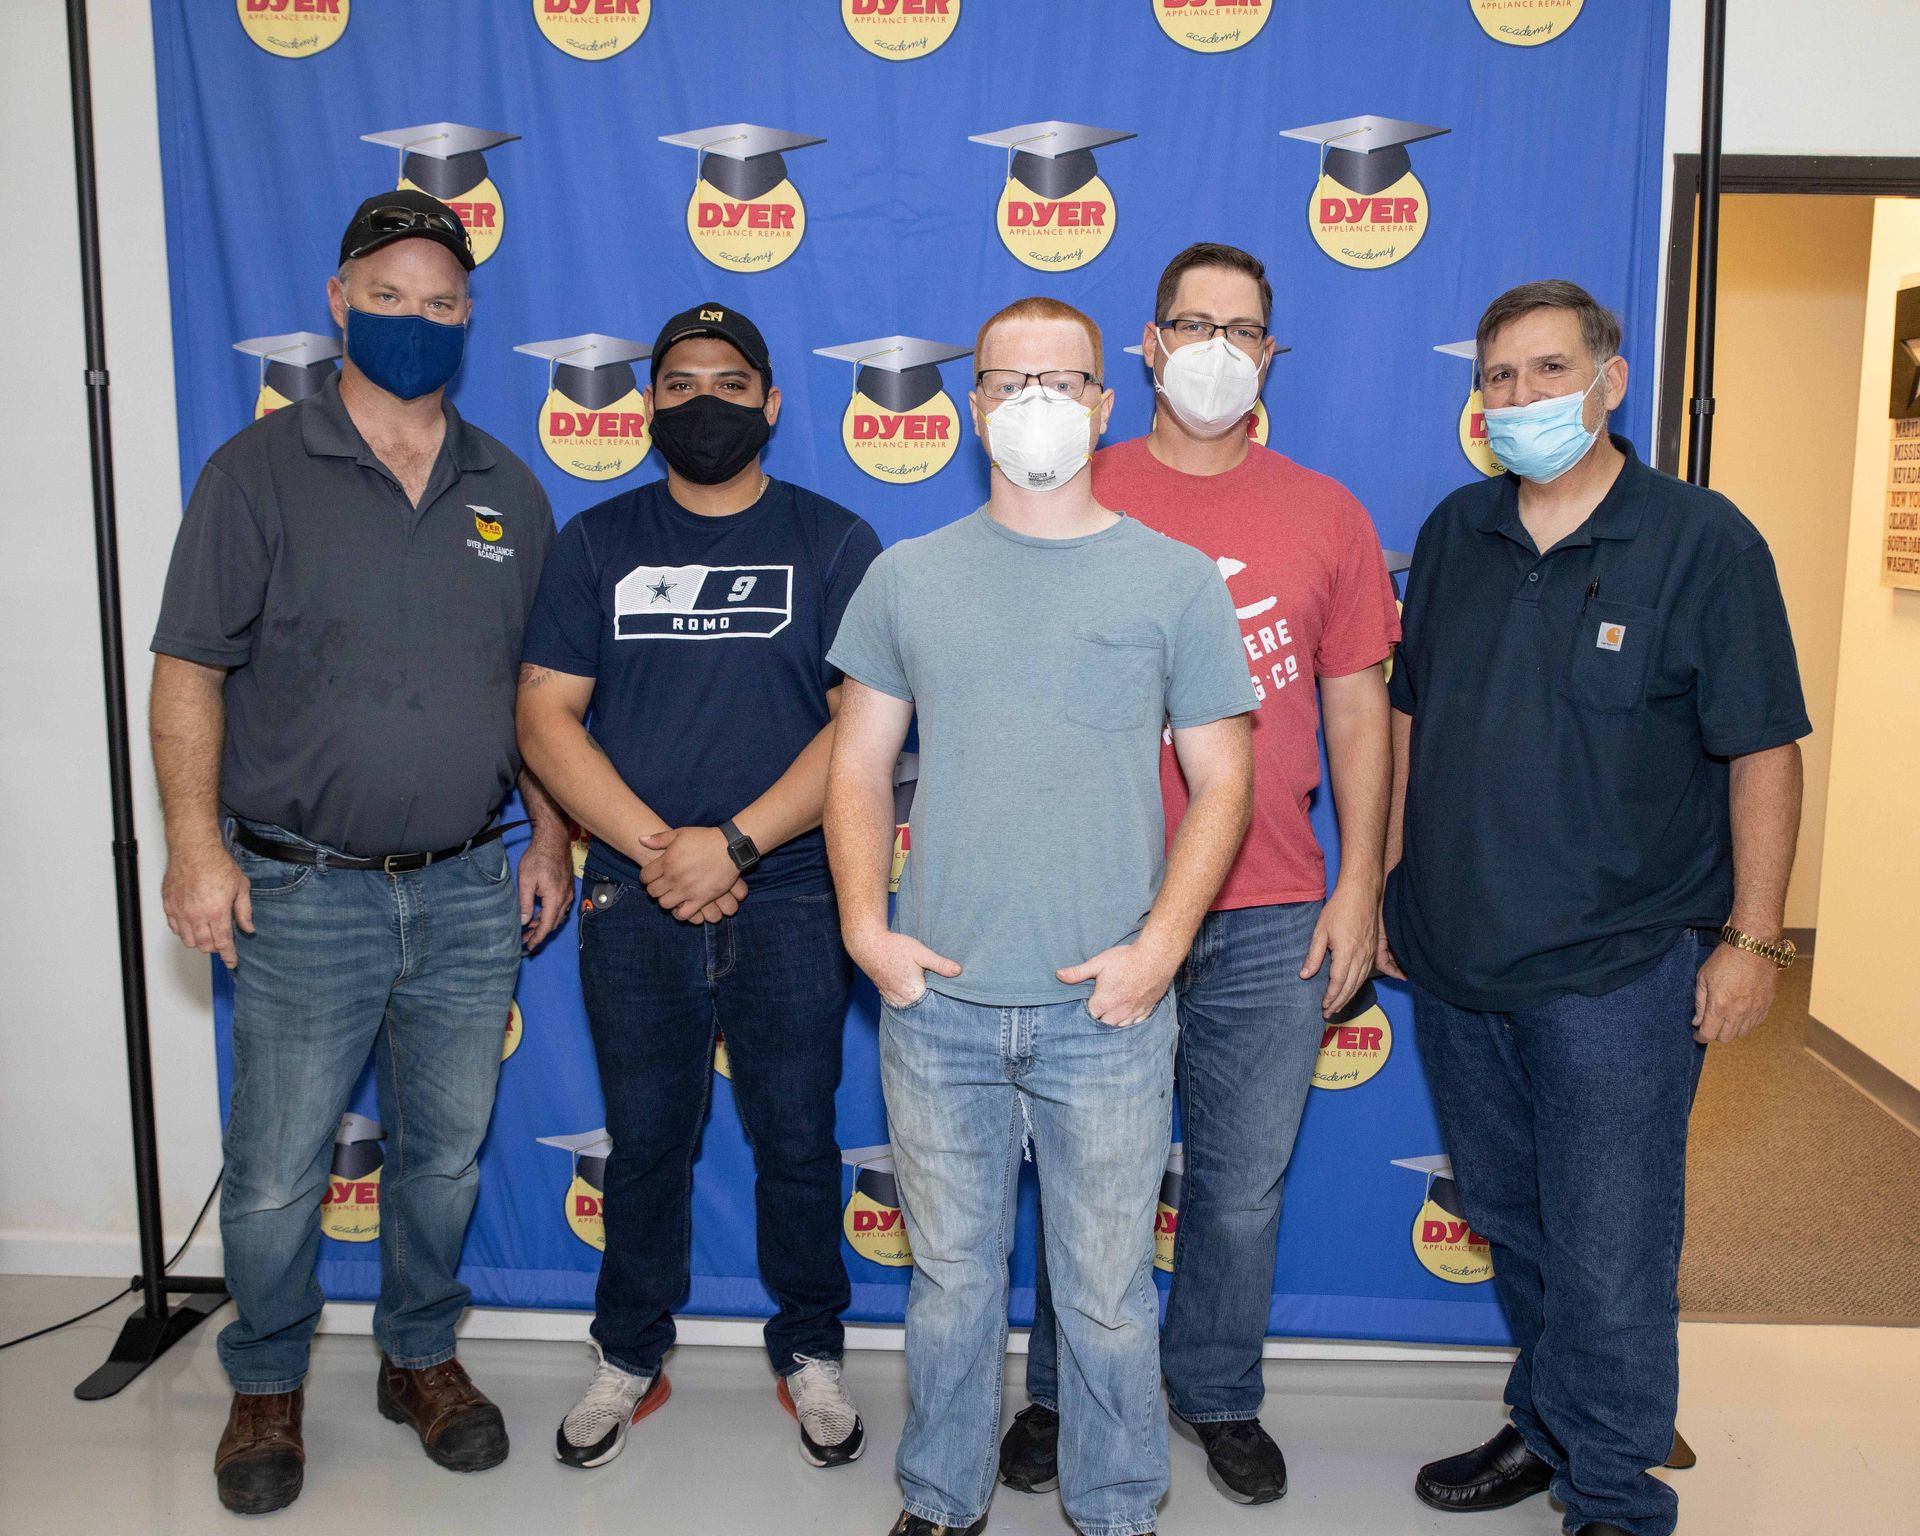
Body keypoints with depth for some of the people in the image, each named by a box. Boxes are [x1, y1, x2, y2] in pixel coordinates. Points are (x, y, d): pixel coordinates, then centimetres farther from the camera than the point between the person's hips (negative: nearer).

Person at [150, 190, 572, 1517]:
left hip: (471, 896, 3)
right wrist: (195, 844, -12)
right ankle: (267, 1389, 30)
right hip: (303, 895, -3)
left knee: (445, 1155, 14)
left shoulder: (508, 491, 9)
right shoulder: (261, 471, -2)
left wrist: (551, 841, 8)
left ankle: (422, 1358, 35)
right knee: (277, 1174, 6)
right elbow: (189, 668, -5)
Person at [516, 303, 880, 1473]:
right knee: (645, 1140, 13)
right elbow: (547, 714, 0)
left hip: (791, 901, -1)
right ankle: (633, 1357, 31)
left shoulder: (834, 542, 2)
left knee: (799, 1140, 9)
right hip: (636, 902, 2)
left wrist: (735, 841, -15)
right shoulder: (597, 544, 7)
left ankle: (811, 1353, 28)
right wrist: (653, 846, -12)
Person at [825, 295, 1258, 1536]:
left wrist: (1158, 948, -10)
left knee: (1108, 1293, 11)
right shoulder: (908, 577, 7)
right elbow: (860, 767, 9)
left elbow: (1222, 782, 1)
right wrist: (865, 926, -3)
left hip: (1106, 1012, -1)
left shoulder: (1177, 580, 1)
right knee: (951, 1280, 16)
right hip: (936, 1003, 2)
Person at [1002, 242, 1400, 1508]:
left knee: (1245, 1181, 13)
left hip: (1272, 921, 2)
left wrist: (1359, 886, 2)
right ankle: (1065, 1393, 33)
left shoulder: (1324, 513, 7)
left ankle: (1219, 1393, 35)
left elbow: (1359, 711, 8)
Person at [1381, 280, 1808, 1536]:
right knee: (1508, 1221, 19)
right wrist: (1390, 882, 12)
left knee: (1608, 1254, 0)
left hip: (1618, 970, -5)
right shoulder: (1455, 534, 7)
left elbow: (1763, 750, -7)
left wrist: (1752, 936, -10)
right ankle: (1546, 1428, 39)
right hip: (1454, 959, 5)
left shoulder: (1703, 540, -7)